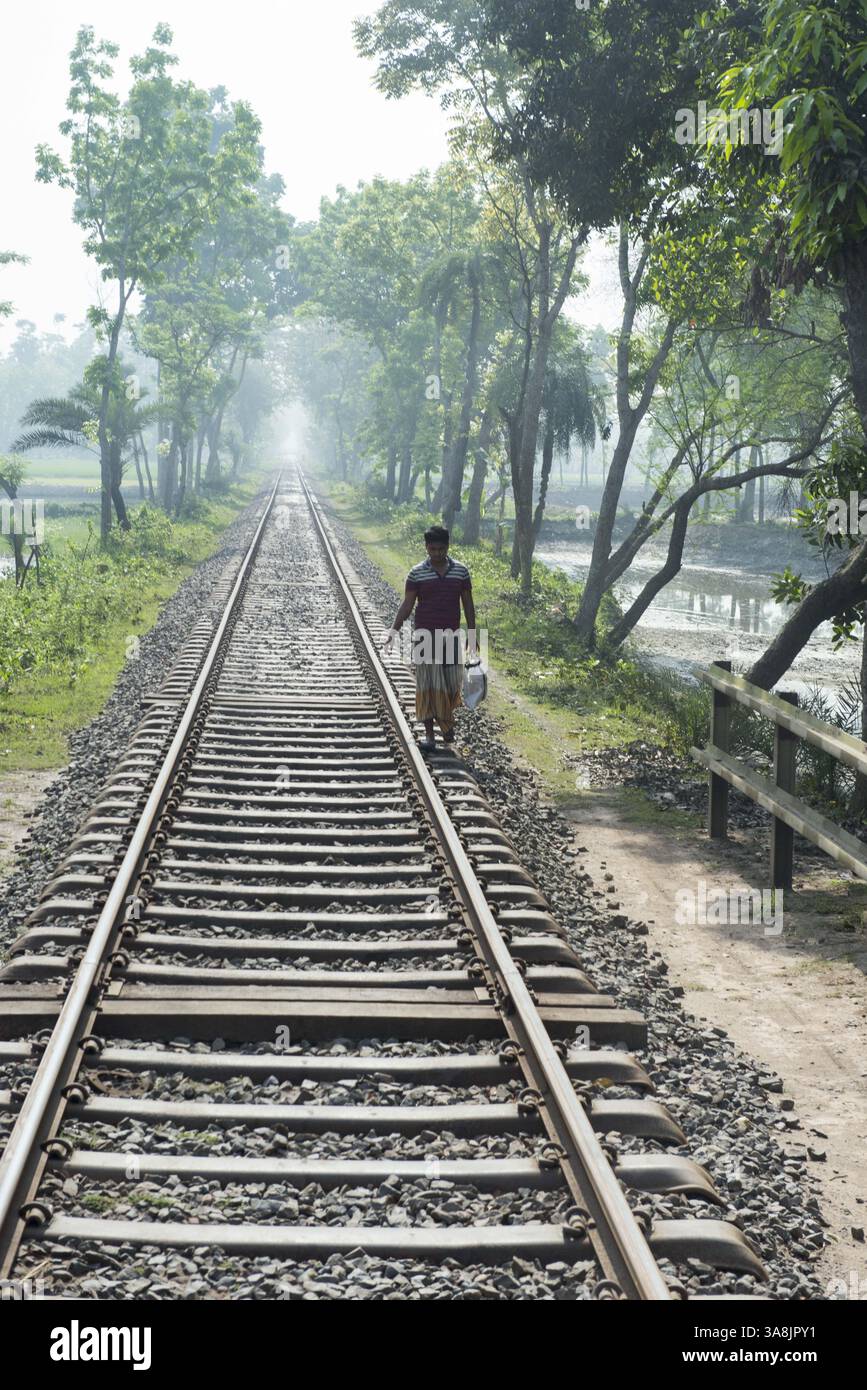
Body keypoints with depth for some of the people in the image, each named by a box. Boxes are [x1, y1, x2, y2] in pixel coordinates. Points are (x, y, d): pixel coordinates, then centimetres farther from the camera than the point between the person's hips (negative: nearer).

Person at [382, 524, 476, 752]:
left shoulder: (461, 571, 3)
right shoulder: (417, 573, -3)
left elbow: (468, 604, 7)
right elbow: (407, 605, -3)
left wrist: (472, 634, 5)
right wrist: (393, 631, -15)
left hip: (451, 635, 2)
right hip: (425, 636, -2)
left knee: (452, 682, 5)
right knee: (427, 685, -3)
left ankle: (446, 721, 31)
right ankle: (429, 733, 1)